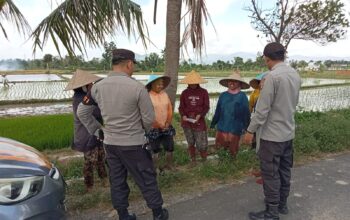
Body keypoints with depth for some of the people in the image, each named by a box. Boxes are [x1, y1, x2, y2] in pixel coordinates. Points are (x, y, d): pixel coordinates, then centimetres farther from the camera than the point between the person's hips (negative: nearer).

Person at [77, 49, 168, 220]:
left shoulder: (97, 87, -2)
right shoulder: (137, 87, -18)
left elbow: (82, 112, 8)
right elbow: (149, 118, -12)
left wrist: (97, 130, 13)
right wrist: (143, 129, 9)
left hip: (109, 143, 5)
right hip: (133, 144, -5)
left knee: (117, 181, 17)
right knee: (147, 180, 11)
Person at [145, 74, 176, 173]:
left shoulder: (165, 95, 3)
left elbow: (170, 110, 5)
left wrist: (167, 124, -5)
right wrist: (159, 126, -12)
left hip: (167, 128, 5)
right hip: (154, 129, -5)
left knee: (170, 148, 13)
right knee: (155, 150, 9)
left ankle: (169, 165, 32)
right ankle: (156, 167, 25)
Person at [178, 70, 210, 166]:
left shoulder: (203, 92, -1)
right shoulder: (184, 93, 4)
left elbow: (206, 107, -1)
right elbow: (181, 107, 5)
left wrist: (200, 115, -18)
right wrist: (183, 115, -14)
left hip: (199, 121, -2)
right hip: (187, 121, 2)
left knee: (202, 145, -2)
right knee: (190, 143, 12)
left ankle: (204, 161, 21)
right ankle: (193, 161, 28)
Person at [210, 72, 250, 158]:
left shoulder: (242, 96, -4)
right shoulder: (223, 95, 5)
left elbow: (246, 113, -4)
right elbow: (218, 111, 9)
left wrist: (246, 127, -7)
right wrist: (213, 123, 10)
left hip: (235, 129, -2)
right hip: (222, 128, 3)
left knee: (233, 151, 10)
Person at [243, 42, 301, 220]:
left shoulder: (273, 76, -20)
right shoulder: (295, 74, 7)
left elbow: (262, 108, -20)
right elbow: (293, 103, 14)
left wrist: (250, 130, -13)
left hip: (272, 134, -9)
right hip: (288, 132, 9)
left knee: (270, 173, 2)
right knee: (284, 170, 18)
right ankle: (282, 203, 33)